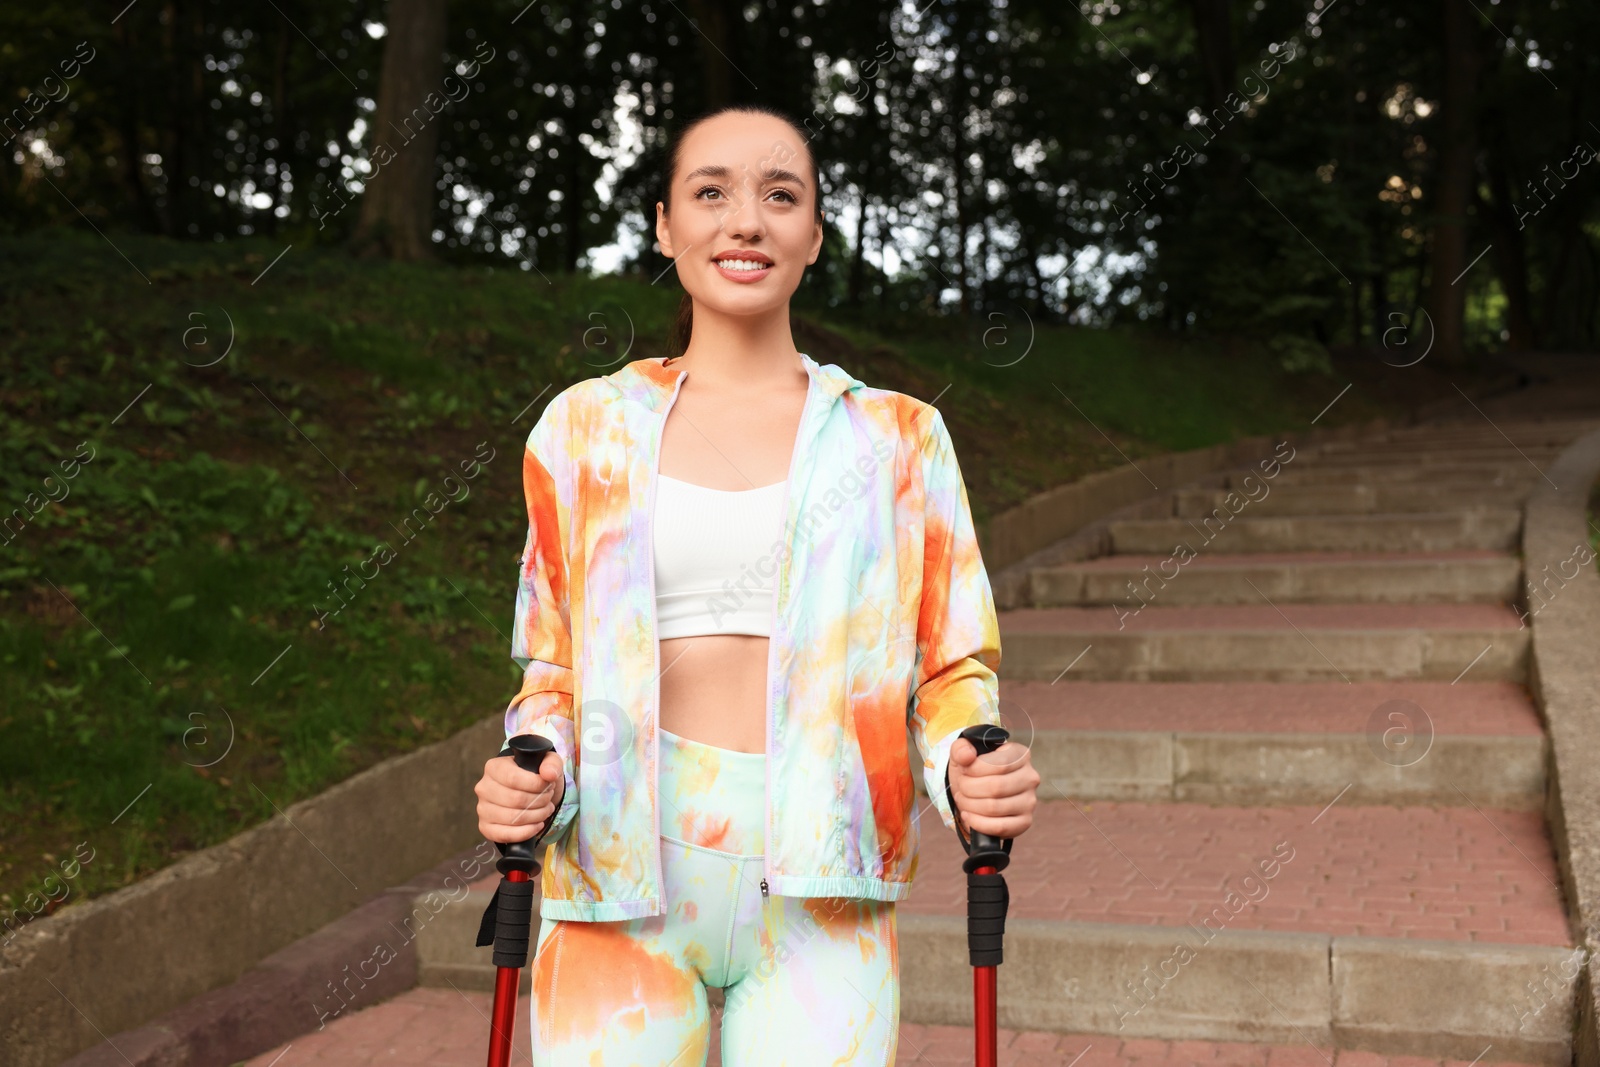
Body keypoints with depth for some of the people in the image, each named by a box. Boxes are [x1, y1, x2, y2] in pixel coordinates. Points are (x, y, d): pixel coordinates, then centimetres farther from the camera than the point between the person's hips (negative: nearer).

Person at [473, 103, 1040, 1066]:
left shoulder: (896, 436, 8)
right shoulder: (584, 428, 9)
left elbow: (954, 668, 9)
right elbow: (553, 668, 14)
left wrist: (967, 770, -12)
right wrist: (533, 776, -6)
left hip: (817, 888, 0)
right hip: (623, 874, 1)